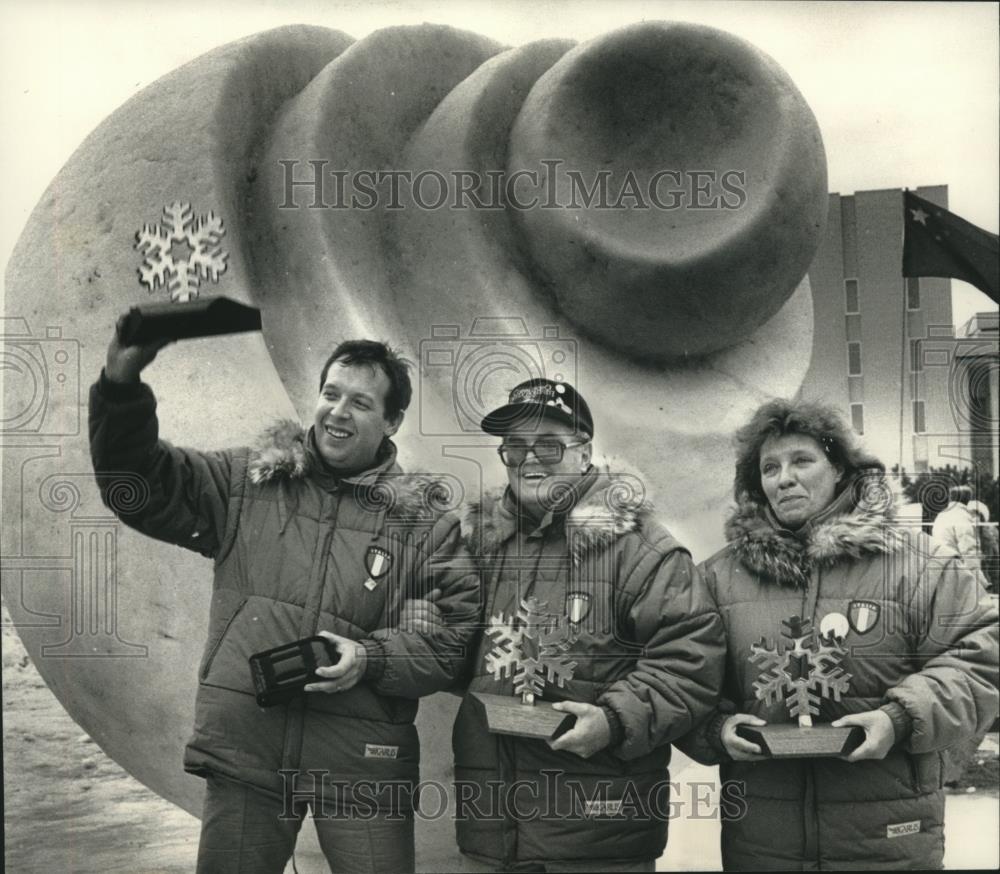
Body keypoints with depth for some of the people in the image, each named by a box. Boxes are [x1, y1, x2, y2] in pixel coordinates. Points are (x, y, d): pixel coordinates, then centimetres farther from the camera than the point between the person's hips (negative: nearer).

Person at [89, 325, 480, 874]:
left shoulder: (424, 521, 2)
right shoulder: (249, 483, 7)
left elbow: (460, 633, -1)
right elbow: (143, 485, 1)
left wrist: (372, 658, -15)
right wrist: (121, 385, -13)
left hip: (363, 763, -1)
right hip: (244, 745, 2)